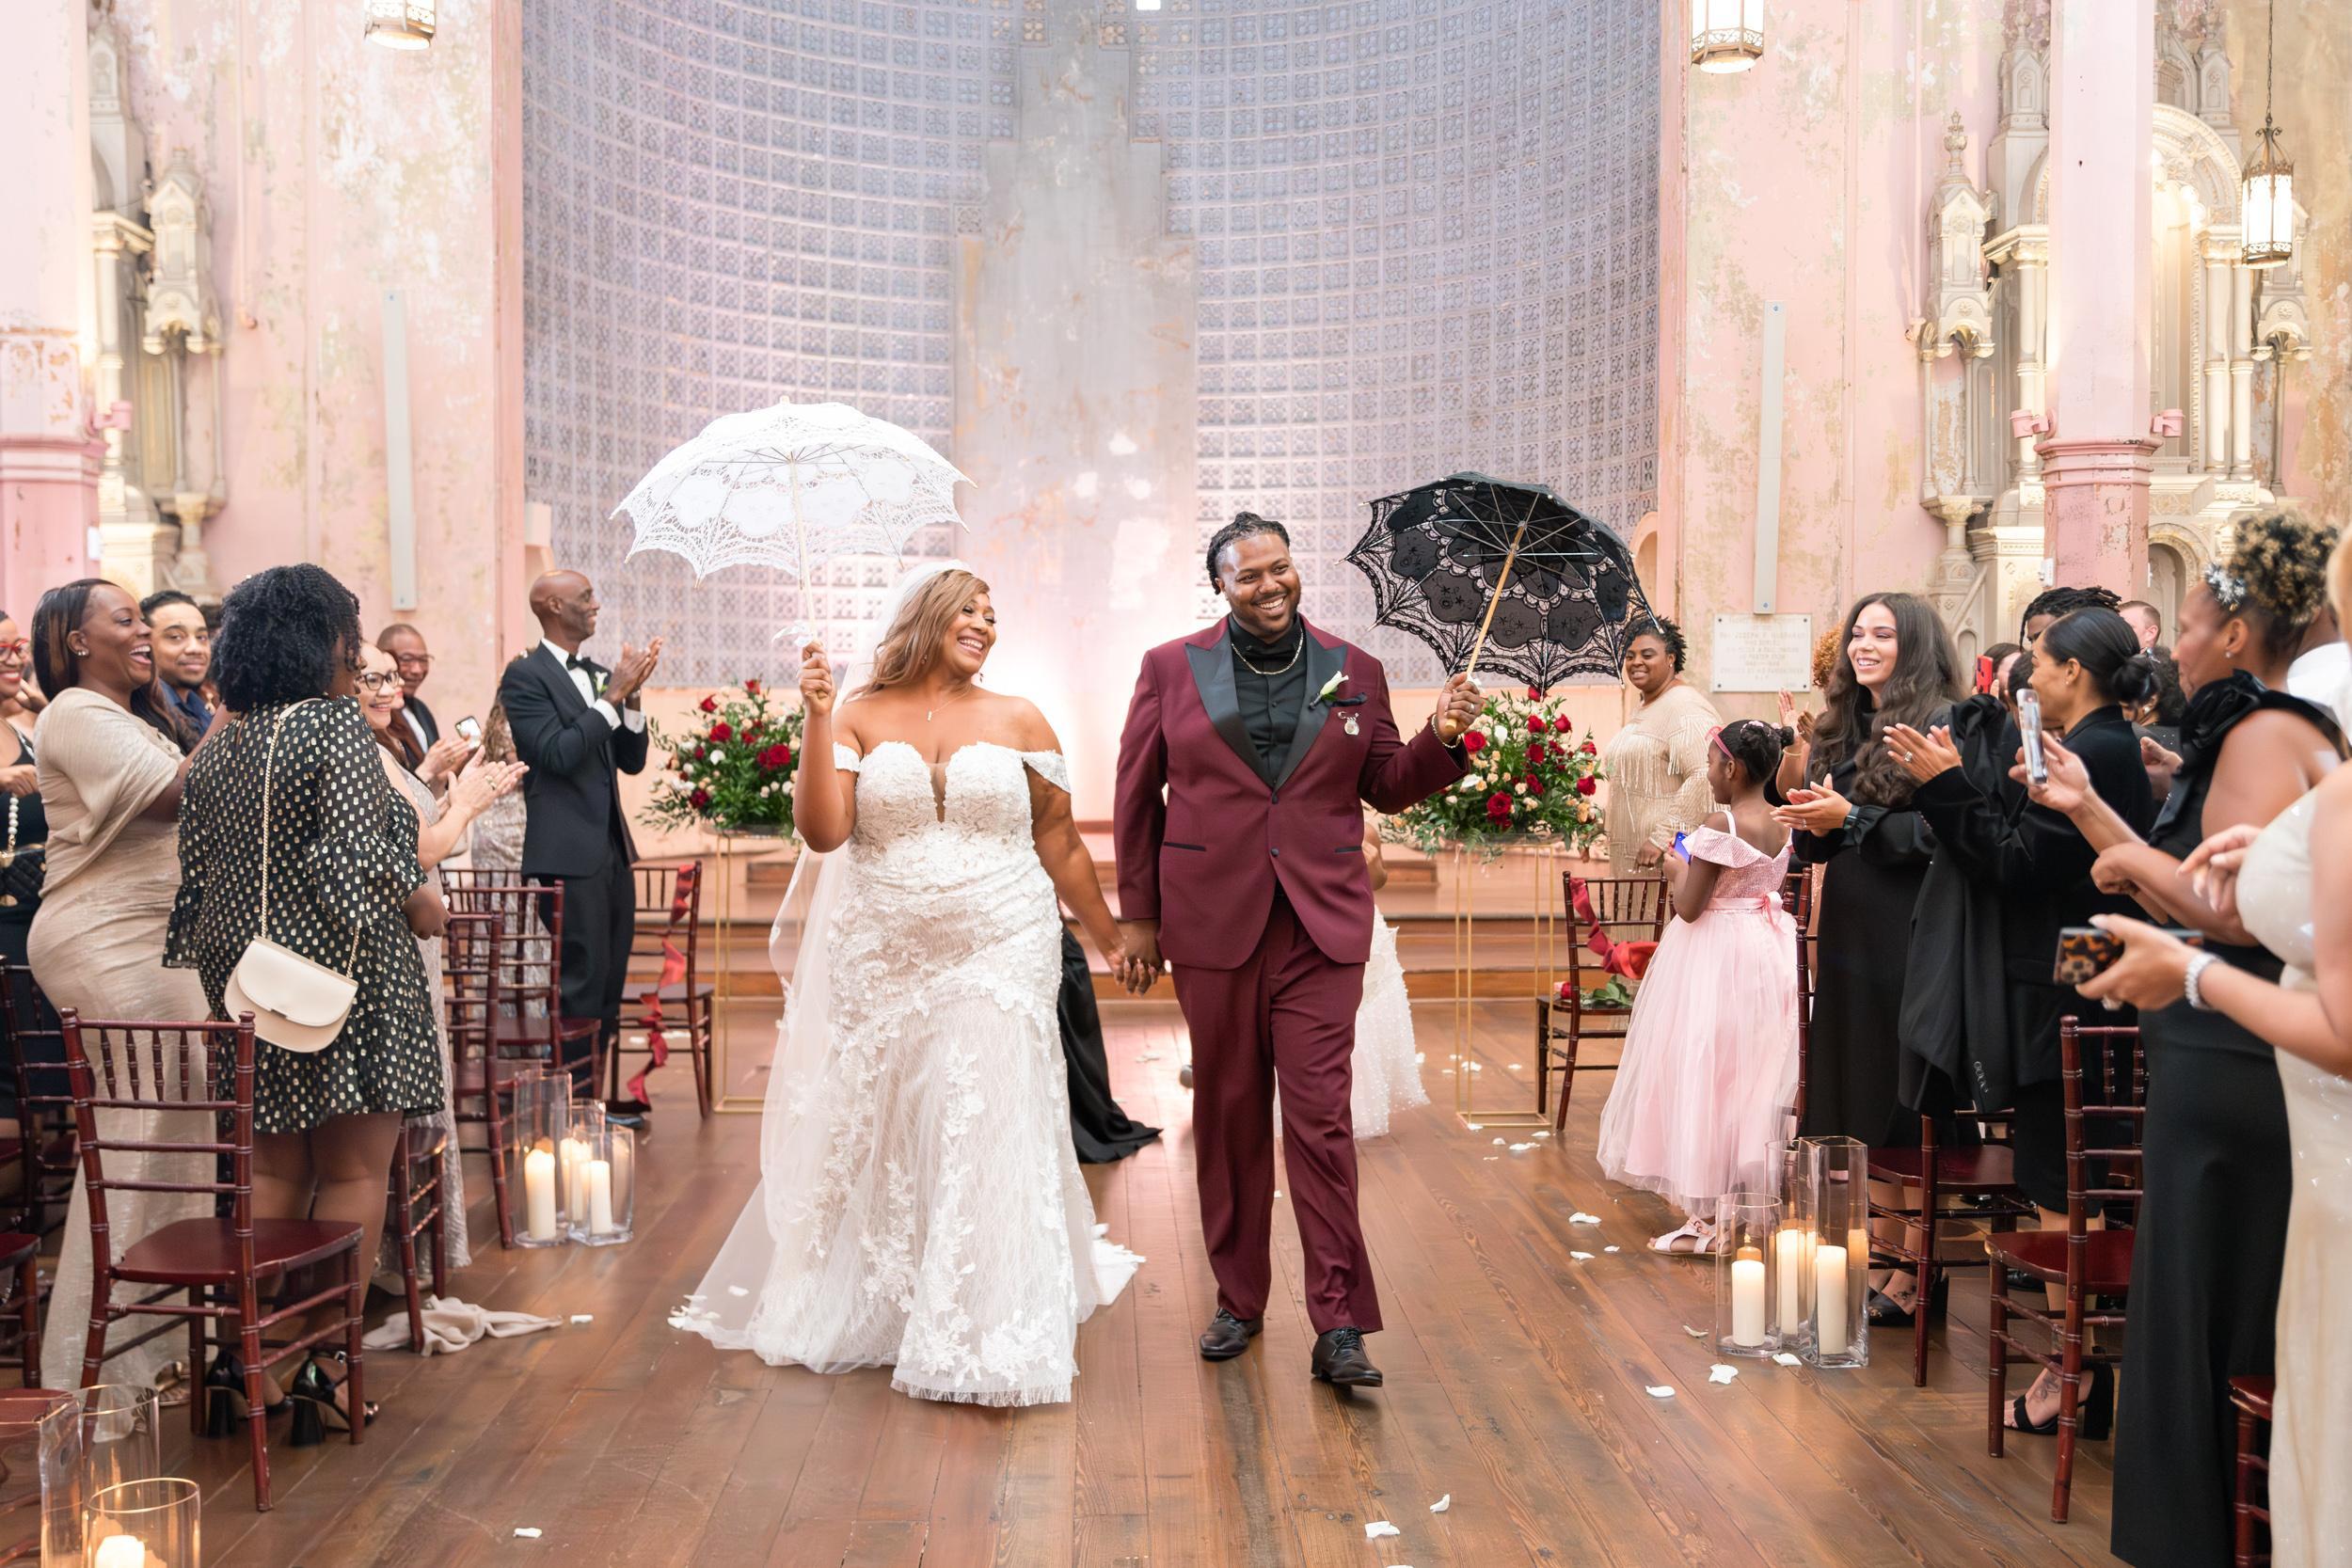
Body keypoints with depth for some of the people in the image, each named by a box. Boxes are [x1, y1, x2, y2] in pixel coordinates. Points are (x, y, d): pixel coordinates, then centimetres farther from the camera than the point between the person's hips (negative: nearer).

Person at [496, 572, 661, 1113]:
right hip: (569, 854, -8)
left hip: (613, 849, 8)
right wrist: (613, 695, -16)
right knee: (584, 979, -6)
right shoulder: (525, 676, -7)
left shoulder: (598, 674, 14)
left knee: (612, 979, 12)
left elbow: (632, 760, 12)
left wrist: (633, 694, -2)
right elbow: (558, 753, -19)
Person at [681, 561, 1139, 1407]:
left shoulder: (1018, 721, 4)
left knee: (986, 1136, -8)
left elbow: (1061, 845, 10)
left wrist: (1107, 937, 14)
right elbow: (822, 831, -10)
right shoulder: (861, 717, 2)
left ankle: (986, 1336, 1)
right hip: (883, 964, 1)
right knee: (878, 1140, 11)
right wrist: (817, 719, -14)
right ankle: (875, 1305, 33)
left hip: (999, 958, -1)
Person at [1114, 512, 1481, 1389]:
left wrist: (1442, 739, -6)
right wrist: (1137, 914, 6)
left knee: (1322, 1118, -5)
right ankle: (1238, 1301, 24)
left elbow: (1387, 787, 13)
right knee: (1228, 1117, 9)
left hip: (1322, 925, 0)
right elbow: (1136, 796, 7)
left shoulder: (1355, 673, 8)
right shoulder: (1171, 669, 4)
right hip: (1212, 922, 0)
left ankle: (1339, 1326, 0)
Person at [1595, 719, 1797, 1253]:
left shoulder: (1719, 825, -19)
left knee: (1703, 1074, -1)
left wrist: (1677, 871, 0)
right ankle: (1751, 1192, 25)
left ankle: (1704, 1218, 2)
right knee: (1754, 1074, 16)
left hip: (1715, 958, -7)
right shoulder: (1785, 823, 4)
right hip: (1768, 954, 8)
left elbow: (1689, 907, -19)